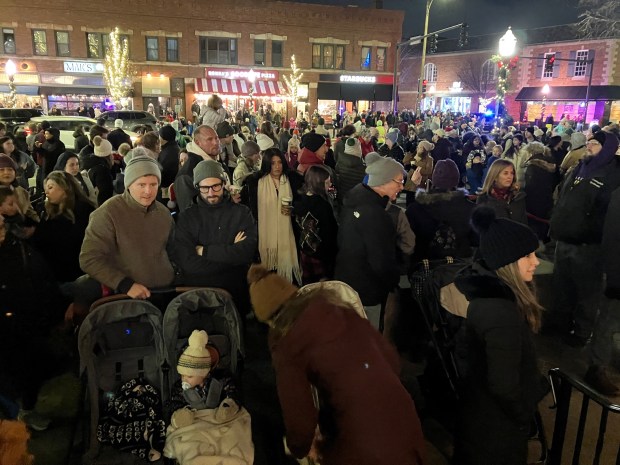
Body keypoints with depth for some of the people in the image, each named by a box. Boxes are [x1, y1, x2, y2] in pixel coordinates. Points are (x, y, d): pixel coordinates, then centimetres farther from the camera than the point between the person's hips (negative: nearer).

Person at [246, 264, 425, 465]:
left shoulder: (287, 345, -9)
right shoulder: (338, 308, 5)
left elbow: (299, 416, -6)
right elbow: (391, 358, 9)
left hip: (361, 442, -5)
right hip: (402, 416, 6)